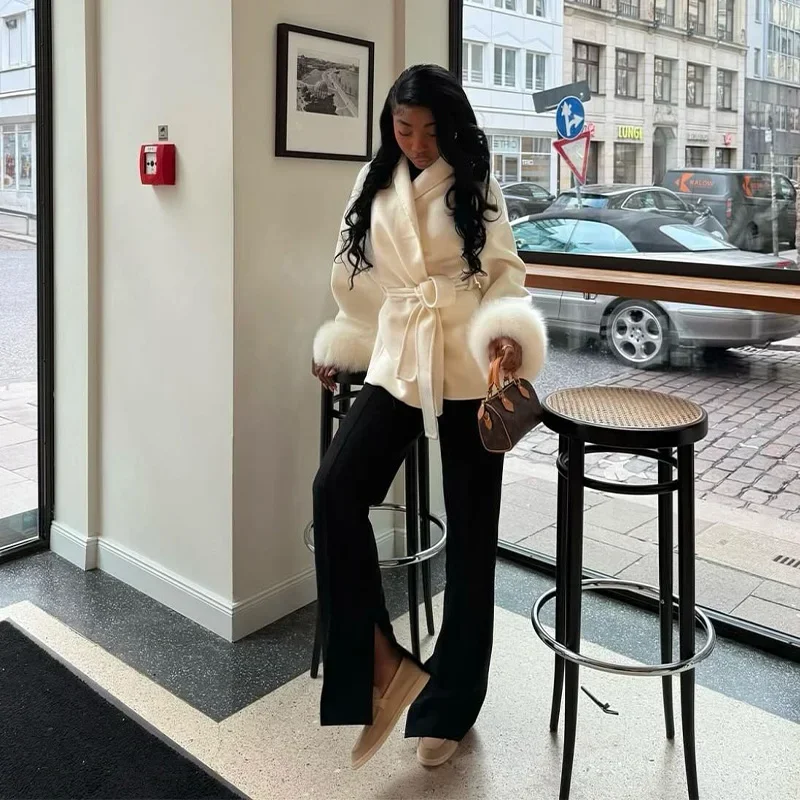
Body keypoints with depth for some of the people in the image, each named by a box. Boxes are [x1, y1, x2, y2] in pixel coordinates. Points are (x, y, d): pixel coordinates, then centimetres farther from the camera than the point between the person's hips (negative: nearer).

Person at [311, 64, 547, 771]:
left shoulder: (477, 185, 3)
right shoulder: (375, 184, 10)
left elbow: (507, 271, 0)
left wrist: (510, 331, -19)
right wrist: (338, 348, 24)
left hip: (470, 370, -2)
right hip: (396, 363, 3)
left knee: (469, 529, 2)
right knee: (337, 487, -22)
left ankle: (448, 706, 18)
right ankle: (381, 660, -11)